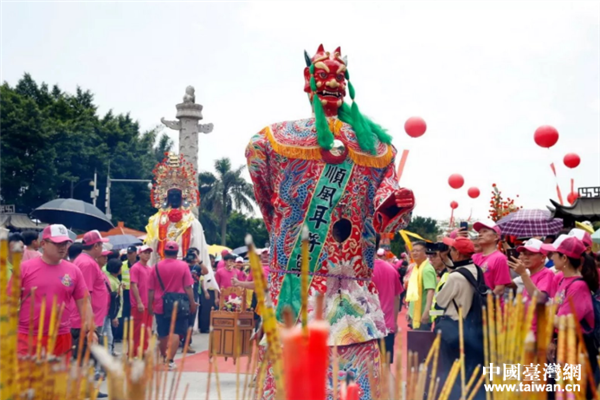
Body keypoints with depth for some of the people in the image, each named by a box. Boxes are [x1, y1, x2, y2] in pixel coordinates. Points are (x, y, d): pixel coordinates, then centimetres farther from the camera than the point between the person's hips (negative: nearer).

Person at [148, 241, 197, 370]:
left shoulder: (156, 267, 1)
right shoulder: (183, 266, -5)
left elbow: (151, 289, 3)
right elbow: (188, 287, -5)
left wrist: (150, 304, 12)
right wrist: (192, 302, 3)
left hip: (160, 305, 2)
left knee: (163, 334, 13)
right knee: (176, 332, -1)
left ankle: (164, 359, 26)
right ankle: (169, 360, -11)